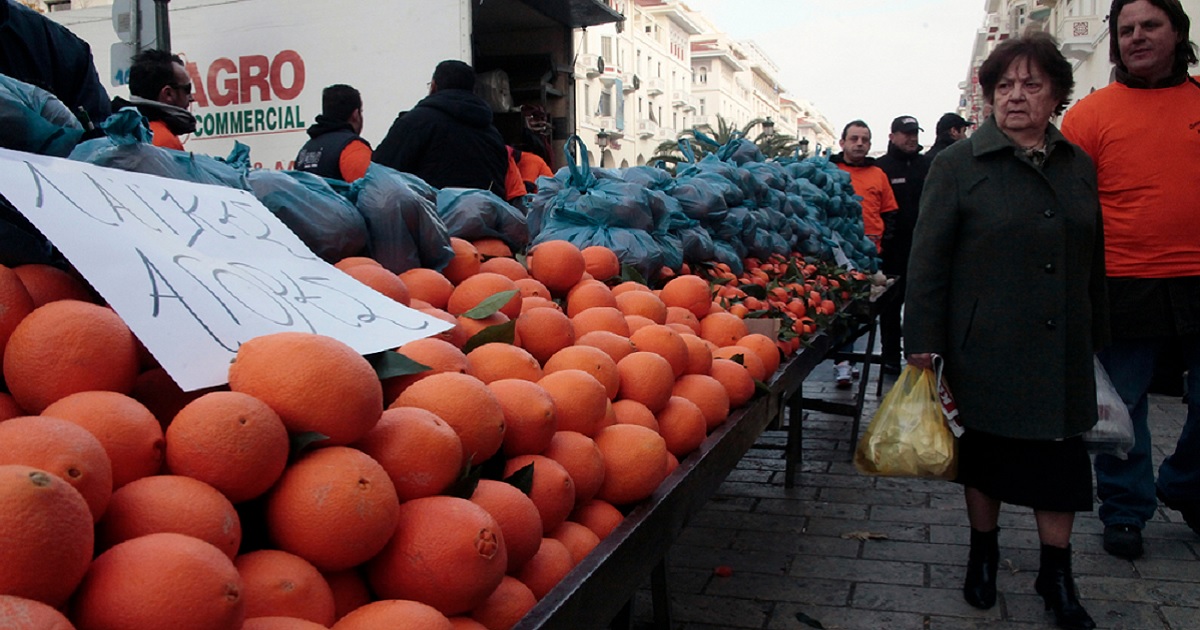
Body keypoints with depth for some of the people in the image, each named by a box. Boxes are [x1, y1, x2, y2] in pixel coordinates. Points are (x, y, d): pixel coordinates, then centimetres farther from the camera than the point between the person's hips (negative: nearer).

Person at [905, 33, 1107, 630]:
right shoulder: (959, 163, -5)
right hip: (986, 349, -3)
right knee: (985, 452, 11)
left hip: (1062, 352, 4)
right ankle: (983, 553, 31)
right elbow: (928, 259, -8)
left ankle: (1056, 575, 24)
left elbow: (1093, 259, 15)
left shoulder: (1078, 166, 8)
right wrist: (924, 342, -13)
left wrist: (1096, 335, 15)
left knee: (1060, 457, 8)